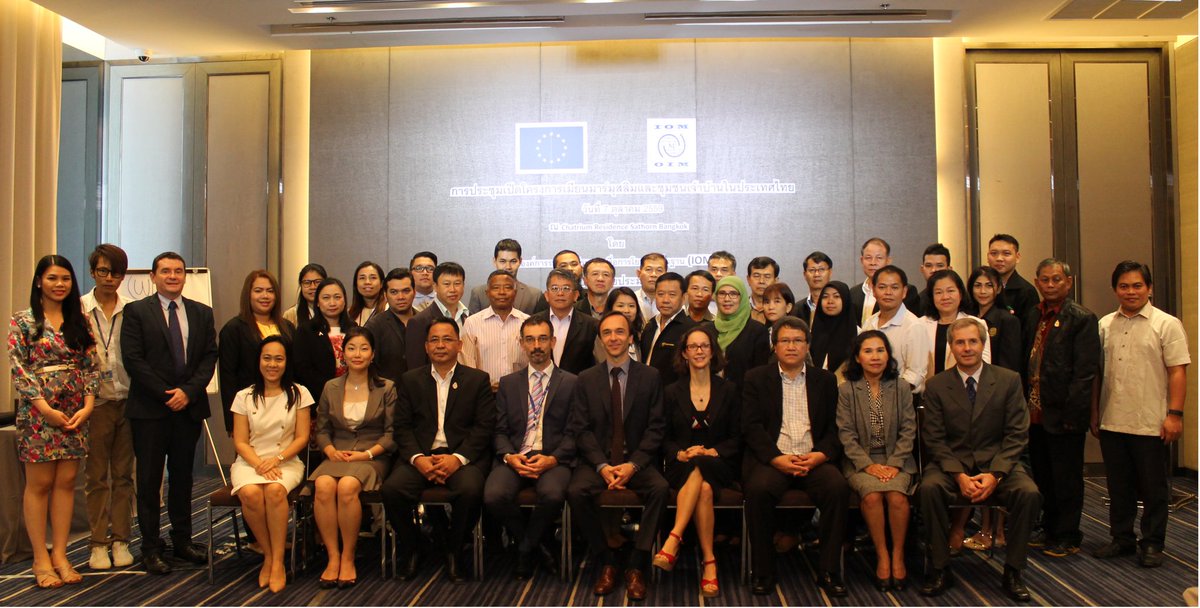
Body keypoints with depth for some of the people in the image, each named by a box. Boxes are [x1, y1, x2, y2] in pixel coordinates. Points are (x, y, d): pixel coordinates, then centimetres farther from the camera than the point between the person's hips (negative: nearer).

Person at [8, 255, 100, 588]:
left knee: (66, 482, 6)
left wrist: (87, 405, -5)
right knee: (39, 483, 2)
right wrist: (46, 408, -14)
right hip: (38, 412, -4)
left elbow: (91, 365, 7)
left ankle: (59, 554, 14)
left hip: (75, 413, 4)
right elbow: (18, 369, -8)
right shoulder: (23, 321, -2)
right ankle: (41, 559, 11)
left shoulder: (80, 321, 9)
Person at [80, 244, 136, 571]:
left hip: (127, 401, 1)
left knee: (123, 474, 8)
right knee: (96, 476, 6)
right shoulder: (79, 309, 0)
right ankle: (98, 543, 15)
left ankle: (120, 540, 17)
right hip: (96, 402, -1)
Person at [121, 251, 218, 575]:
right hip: (149, 408, -3)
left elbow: (210, 356, 5)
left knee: (183, 475, 11)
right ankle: (151, 547, 11)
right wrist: (166, 394, -12)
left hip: (189, 406, 3)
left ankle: (182, 540, 21)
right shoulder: (136, 311, 0)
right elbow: (132, 358, -7)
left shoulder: (202, 313, 10)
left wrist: (188, 391, -8)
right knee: (149, 479, 3)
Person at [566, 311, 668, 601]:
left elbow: (655, 428, 0)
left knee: (660, 488, -30)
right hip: (598, 461, 1)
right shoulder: (586, 379, 7)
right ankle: (605, 563, -10)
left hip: (638, 462, 0)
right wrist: (603, 466, -14)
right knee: (576, 491, -29)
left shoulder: (650, 376, 4)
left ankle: (636, 566, -16)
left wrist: (633, 465, -14)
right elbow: (580, 429, 2)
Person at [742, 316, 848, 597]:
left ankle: (828, 571, -13)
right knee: (759, 488, -33)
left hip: (814, 460, 2)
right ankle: (763, 571, -16)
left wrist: (820, 455, -10)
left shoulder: (825, 380, 16)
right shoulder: (756, 378, 10)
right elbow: (751, 427, -1)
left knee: (838, 486, -28)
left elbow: (834, 428, 10)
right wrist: (777, 459, -15)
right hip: (772, 458, -2)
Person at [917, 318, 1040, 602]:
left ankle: (1012, 571, -9)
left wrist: (995, 475, -15)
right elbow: (934, 439, -2)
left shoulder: (1009, 380, 2)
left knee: (1029, 493, -28)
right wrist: (959, 475, -17)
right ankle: (940, 568, -13)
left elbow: (1017, 435, -1)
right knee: (929, 488, -31)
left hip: (997, 462, 1)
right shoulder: (937, 386, 2)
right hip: (951, 462, 0)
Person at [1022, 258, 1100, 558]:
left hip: (1063, 414, -6)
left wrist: (1071, 413, -19)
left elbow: (1085, 372, -15)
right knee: (1043, 477, 16)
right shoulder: (1033, 317, 11)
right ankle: (1050, 530, 31)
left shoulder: (1082, 319, -10)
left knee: (1067, 479, 6)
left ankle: (1067, 537, 20)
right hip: (1036, 412, 7)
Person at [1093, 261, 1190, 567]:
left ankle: (1152, 543, 20)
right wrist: (1094, 412, 10)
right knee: (1118, 485, 14)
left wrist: (1174, 414, -13)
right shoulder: (1105, 325, 8)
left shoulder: (1167, 325, -4)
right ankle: (1122, 538, 26)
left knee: (1153, 488, 7)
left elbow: (1177, 372, -7)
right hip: (1111, 422, 4)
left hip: (1151, 424, -4)